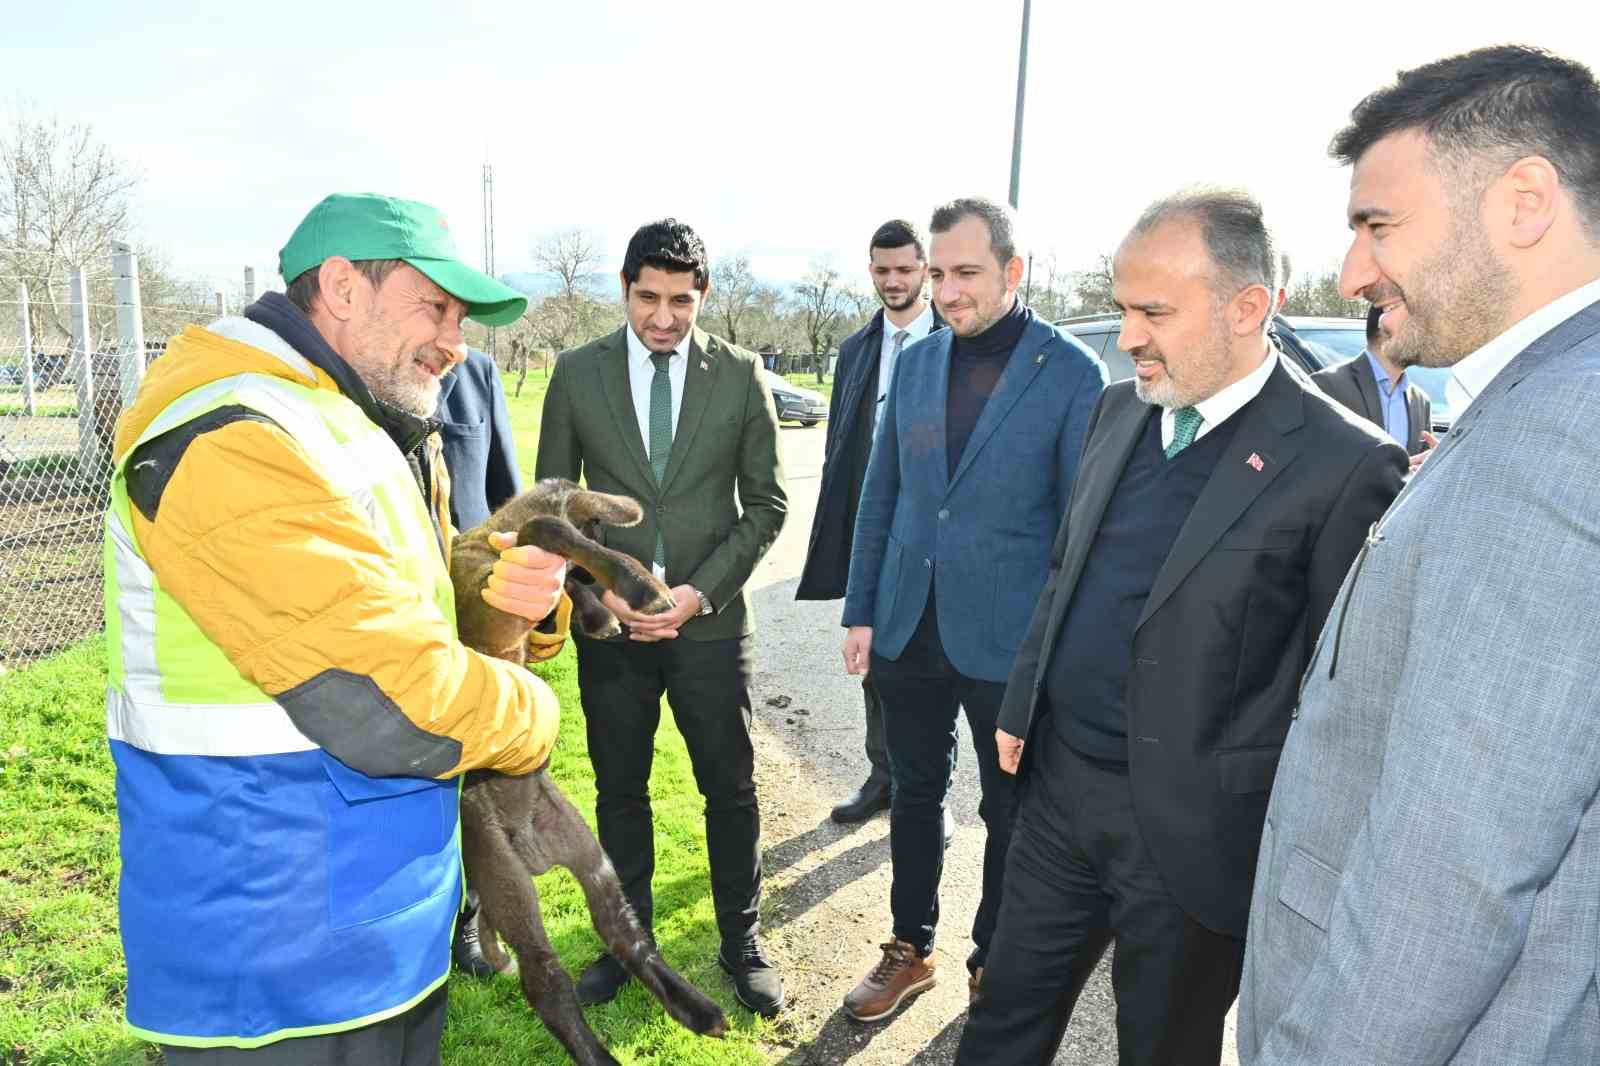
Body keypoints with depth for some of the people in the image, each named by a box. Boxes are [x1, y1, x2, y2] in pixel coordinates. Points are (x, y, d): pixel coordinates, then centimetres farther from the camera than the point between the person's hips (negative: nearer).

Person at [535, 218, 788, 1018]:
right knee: (619, 791, 14)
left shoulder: (741, 374, -4)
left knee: (731, 791, 10)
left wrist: (699, 592, -11)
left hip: (710, 621, -1)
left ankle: (740, 942, 30)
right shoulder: (577, 373, -1)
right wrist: (599, 587, -9)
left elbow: (766, 502, -1)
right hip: (610, 624, 1)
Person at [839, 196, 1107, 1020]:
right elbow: (879, 496, 8)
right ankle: (911, 948, 37)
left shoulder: (1073, 374, -9)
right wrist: (860, 611, 6)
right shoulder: (915, 362, 4)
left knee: (1009, 815, 13)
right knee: (915, 794, 18)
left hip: (1009, 640, -4)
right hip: (909, 630, 4)